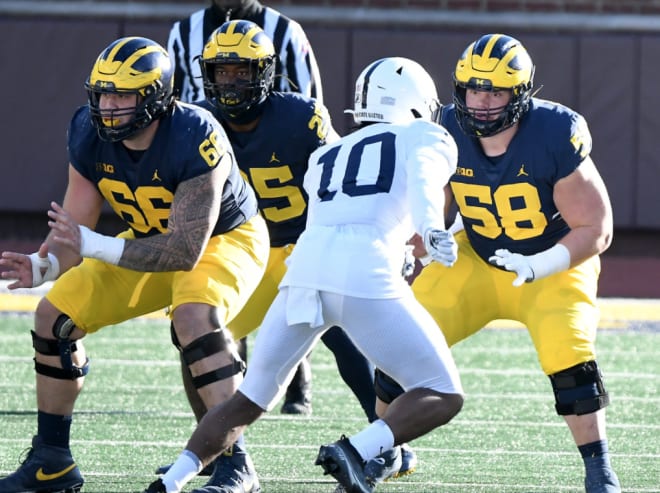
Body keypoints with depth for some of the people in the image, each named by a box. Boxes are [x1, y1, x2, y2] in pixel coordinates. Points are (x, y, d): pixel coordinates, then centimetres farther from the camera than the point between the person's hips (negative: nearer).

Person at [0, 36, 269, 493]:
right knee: (56, 314, -1)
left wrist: (94, 247, -41)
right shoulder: (90, 135, -17)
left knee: (195, 315, -36)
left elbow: (185, 250, -35)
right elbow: (73, 230, -10)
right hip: (153, 241, 7)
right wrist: (44, 266, -33)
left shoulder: (192, 139, -35)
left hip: (225, 238, -7)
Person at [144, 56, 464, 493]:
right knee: (444, 397, 5)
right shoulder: (425, 138, 19)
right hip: (365, 277, -5)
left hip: (305, 271, 5)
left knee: (250, 401, 21)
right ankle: (356, 452, -17)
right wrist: (433, 231, -22)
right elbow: (423, 182, -3)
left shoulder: (328, 156, 33)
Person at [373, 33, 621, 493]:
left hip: (556, 265, -4)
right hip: (478, 260, 4)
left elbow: (596, 230, -22)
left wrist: (536, 266, -35)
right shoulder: (448, 133, -15)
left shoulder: (555, 136, -27)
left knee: (569, 357, -27)